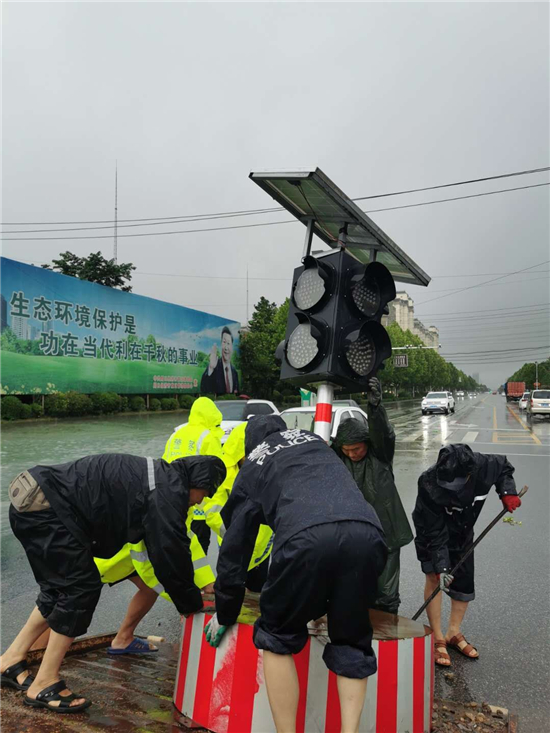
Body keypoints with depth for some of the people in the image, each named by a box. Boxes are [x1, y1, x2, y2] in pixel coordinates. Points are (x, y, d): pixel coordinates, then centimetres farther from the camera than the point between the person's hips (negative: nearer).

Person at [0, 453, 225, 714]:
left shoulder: (161, 477, 17)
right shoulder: (168, 491, -14)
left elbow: (166, 549, 27)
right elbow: (171, 555, -10)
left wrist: (192, 590, 30)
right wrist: (192, 602, 6)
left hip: (32, 504, 10)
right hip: (45, 508, -10)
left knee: (61, 588, 19)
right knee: (81, 588, -3)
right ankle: (44, 685, 10)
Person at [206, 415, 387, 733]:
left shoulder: (251, 469, 28)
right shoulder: (313, 440, 36)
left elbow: (235, 546, 30)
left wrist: (225, 615, 42)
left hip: (306, 537, -3)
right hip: (367, 534, 3)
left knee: (278, 637, 21)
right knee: (351, 640, 24)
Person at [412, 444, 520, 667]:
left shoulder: (483, 466, -31)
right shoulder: (429, 484, -39)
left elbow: (504, 467, -3)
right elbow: (435, 532, -31)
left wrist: (507, 491, -18)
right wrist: (441, 565, -30)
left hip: (462, 533, 4)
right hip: (432, 533, -4)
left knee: (464, 582, 9)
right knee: (434, 578, -13)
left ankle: (453, 634, 29)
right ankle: (437, 639, 3)